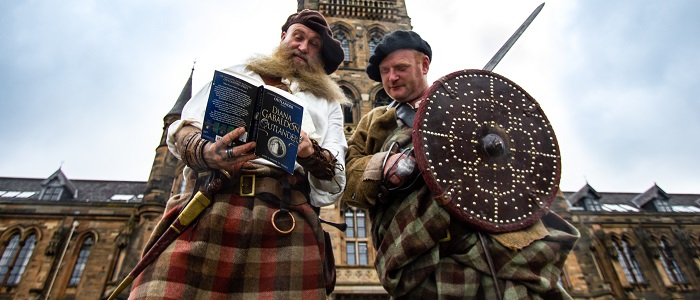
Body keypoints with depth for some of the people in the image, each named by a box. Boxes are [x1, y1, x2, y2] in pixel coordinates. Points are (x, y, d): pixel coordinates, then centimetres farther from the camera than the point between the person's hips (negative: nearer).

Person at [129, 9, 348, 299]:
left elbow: (336, 176, 15)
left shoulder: (328, 101, 28)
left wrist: (313, 155, -9)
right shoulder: (237, 73, 26)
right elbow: (181, 128, 14)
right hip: (211, 203, 0)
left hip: (288, 216, 1)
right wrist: (204, 152, -10)